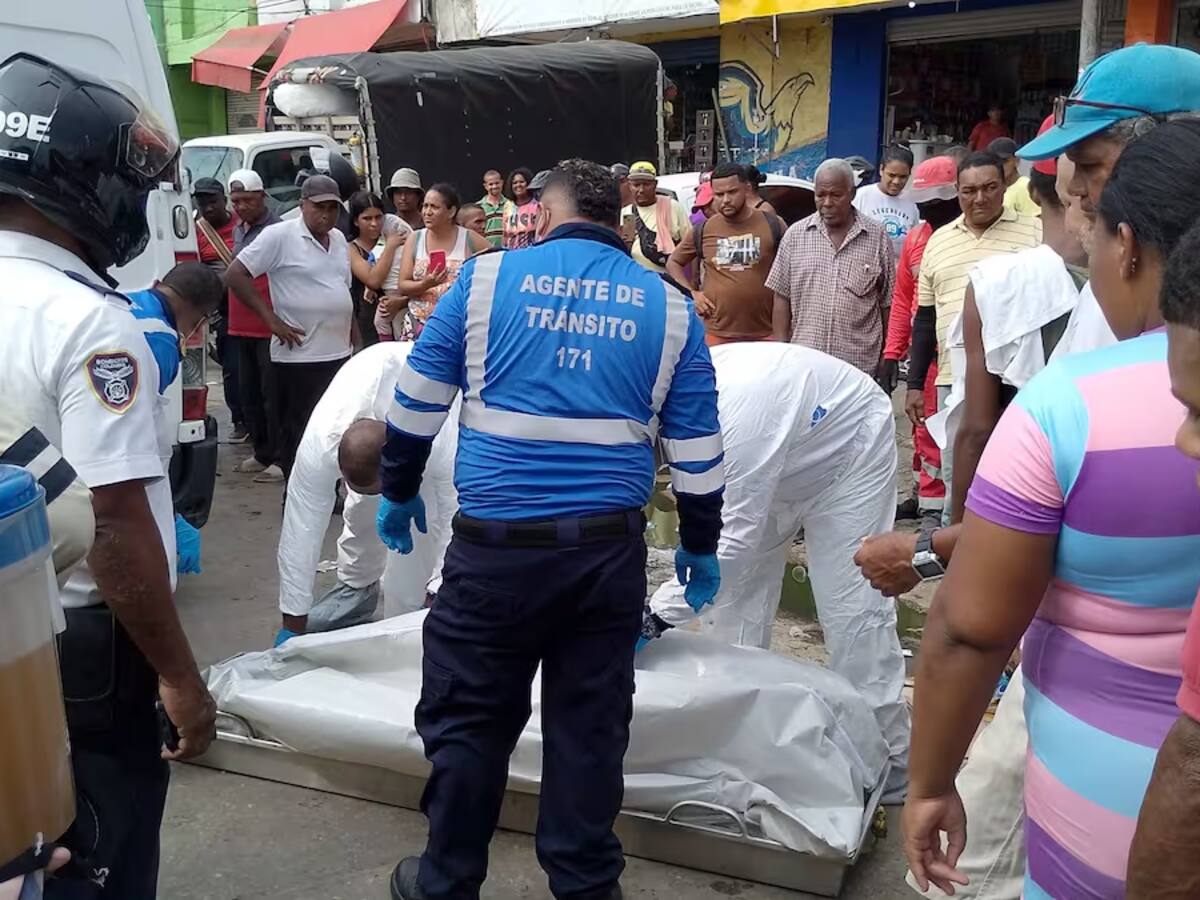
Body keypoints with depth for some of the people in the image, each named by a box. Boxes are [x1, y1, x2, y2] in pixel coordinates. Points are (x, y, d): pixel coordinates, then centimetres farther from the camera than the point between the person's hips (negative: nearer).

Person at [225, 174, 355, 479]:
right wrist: (272, 319, -14)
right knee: (298, 434, 1)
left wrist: (353, 335, 17)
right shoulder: (280, 236, -9)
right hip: (299, 357, -7)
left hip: (339, 353, 7)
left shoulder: (339, 239, 12)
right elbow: (235, 275, -11)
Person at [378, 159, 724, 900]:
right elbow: (696, 445, 7)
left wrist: (398, 491, 21)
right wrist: (701, 546, 18)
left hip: (497, 542, -2)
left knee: (467, 719, 13)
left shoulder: (486, 276, 2)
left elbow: (418, 402, 7)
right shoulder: (669, 305, 6)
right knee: (591, 725, 14)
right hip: (609, 548, 2)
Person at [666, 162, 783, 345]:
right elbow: (673, 263, 18)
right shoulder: (703, 230, 5)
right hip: (717, 336, 1)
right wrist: (692, 294, 4)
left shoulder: (772, 225, 1)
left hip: (765, 334, -1)